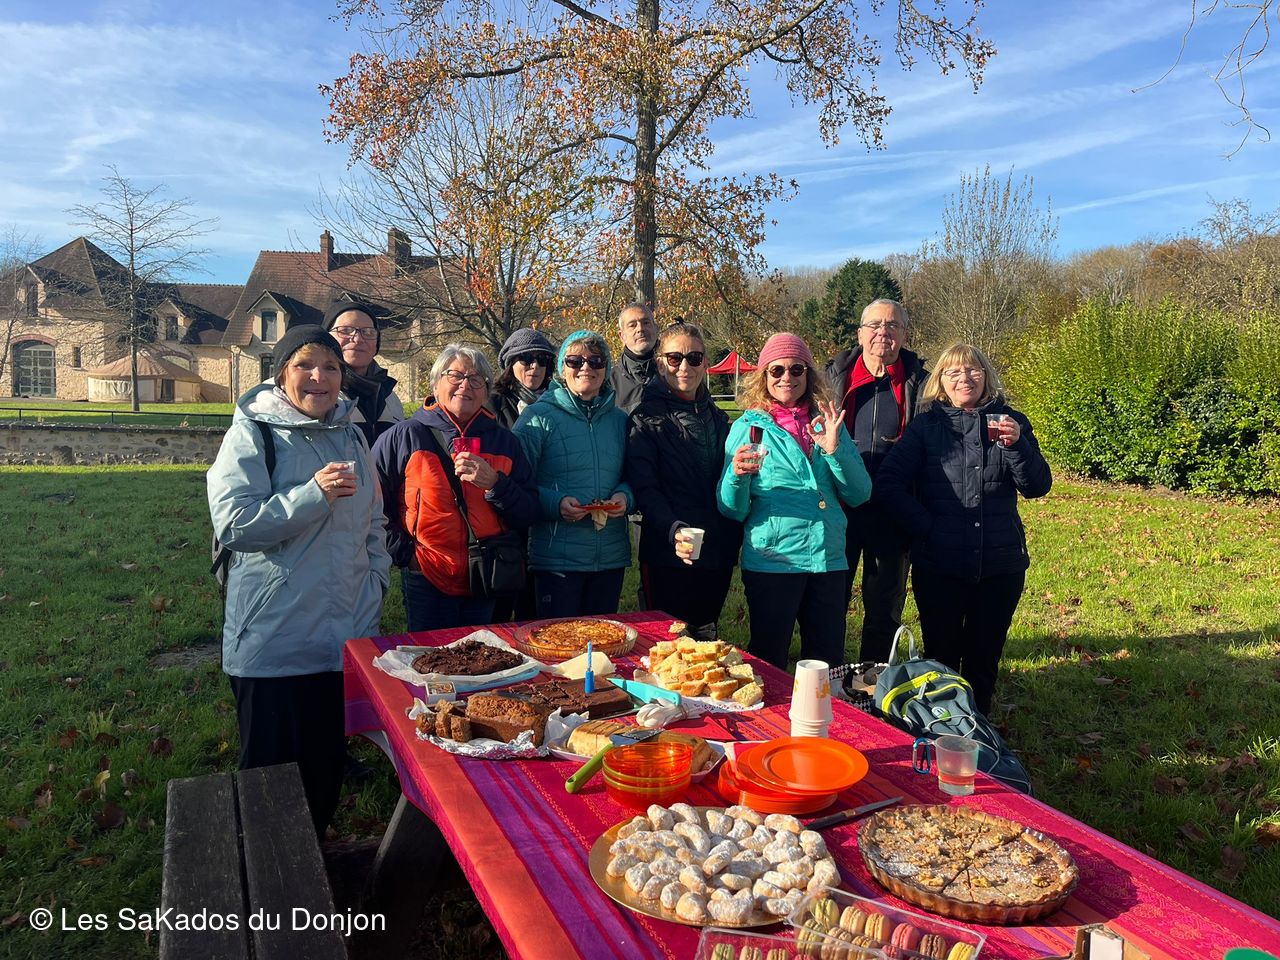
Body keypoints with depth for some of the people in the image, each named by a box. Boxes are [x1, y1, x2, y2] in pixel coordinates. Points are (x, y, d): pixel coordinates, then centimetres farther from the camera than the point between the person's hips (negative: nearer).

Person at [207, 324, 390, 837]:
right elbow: (234, 524, -17)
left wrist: (375, 579, 9)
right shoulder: (252, 434, -7)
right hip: (274, 640, -5)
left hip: (345, 634, 6)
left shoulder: (350, 435, 11)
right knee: (273, 767, 6)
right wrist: (315, 495, -24)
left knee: (328, 763, 16)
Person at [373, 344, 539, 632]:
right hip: (426, 583, -3)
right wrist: (403, 552, -7)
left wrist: (495, 484, -14)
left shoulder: (503, 441, 6)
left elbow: (529, 514, 2)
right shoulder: (404, 437, -2)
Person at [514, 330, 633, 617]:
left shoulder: (619, 420, 10)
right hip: (556, 557, -4)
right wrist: (555, 503, -21)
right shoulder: (539, 417, -4)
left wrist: (624, 495, -5)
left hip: (612, 557, 5)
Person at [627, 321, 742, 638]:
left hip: (717, 554, 5)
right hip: (668, 556, -5)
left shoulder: (717, 418, 14)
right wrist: (673, 530, -29)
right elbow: (644, 487, -14)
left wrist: (734, 540, 7)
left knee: (705, 632, 15)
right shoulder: (647, 418, -4)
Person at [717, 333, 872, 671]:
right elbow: (733, 510, -3)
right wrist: (737, 476, -24)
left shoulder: (827, 424, 9)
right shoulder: (748, 427, 0)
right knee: (769, 664, 5)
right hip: (771, 563, -3)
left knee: (828, 664, 12)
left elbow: (859, 495, 4)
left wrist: (834, 450, -11)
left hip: (829, 559, 3)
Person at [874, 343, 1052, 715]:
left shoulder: (1012, 423, 6)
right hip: (939, 566, -1)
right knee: (940, 657, 8)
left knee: (984, 659, 12)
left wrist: (1016, 445, -19)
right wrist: (927, 528, -10)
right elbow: (888, 485, -4)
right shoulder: (926, 426, 2)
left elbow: (1037, 487, -2)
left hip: (1000, 565, 1)